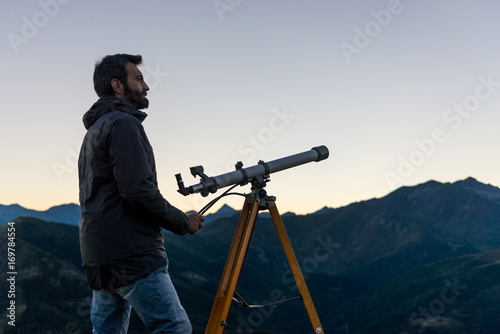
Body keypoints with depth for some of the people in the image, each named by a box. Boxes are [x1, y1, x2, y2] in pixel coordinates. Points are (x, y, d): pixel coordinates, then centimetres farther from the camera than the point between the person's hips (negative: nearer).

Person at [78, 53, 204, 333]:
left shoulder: (94, 130, 23)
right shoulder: (123, 124, -8)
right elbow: (138, 191, -19)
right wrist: (183, 222, -6)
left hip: (98, 258, 10)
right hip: (132, 255, -10)